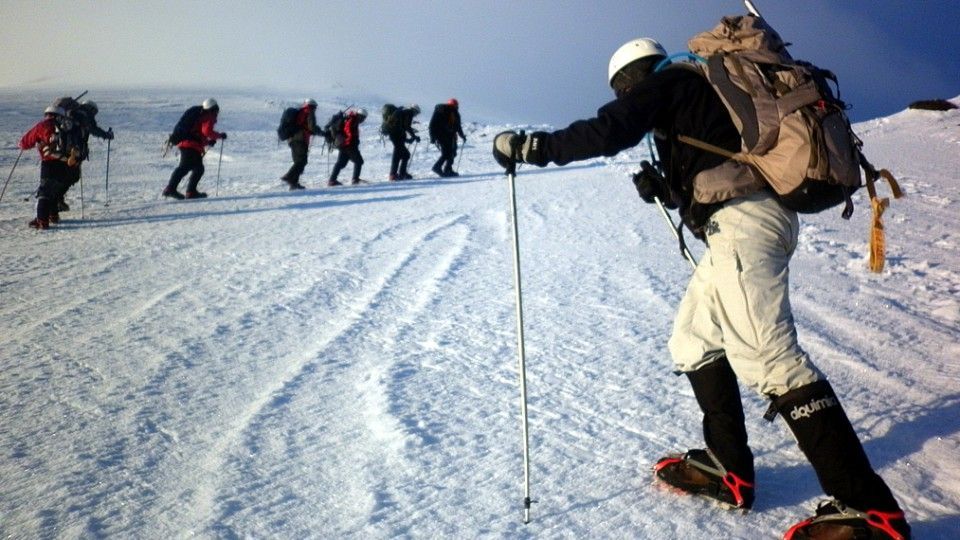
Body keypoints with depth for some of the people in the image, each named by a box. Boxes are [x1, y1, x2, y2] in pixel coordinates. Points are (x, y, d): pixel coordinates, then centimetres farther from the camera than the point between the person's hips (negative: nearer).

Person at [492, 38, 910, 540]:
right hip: (750, 220, 10)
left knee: (767, 355, -17)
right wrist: (666, 188, 19)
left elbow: (606, 133, -12)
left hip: (741, 220, -10)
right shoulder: (697, 90, 29)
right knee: (693, 340, 17)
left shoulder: (667, 81, 3)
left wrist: (528, 145, -3)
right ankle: (728, 467, 20)